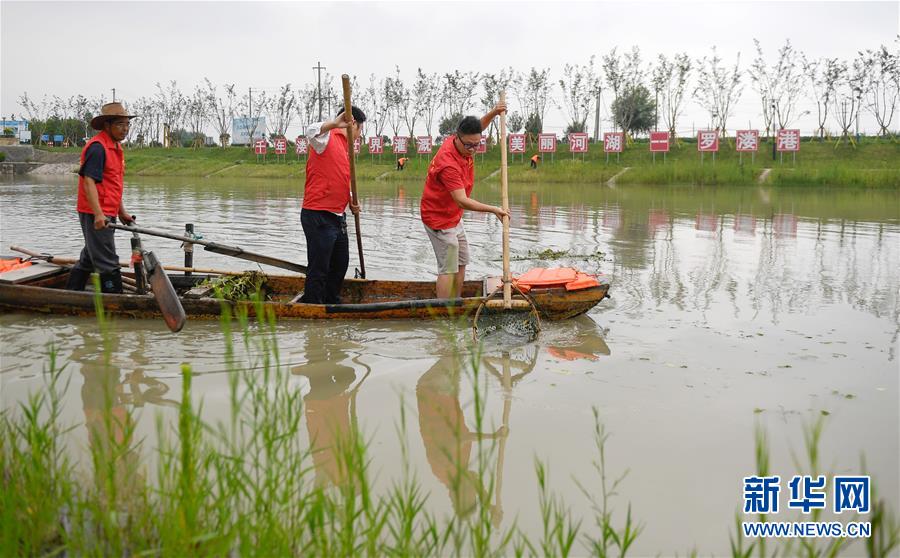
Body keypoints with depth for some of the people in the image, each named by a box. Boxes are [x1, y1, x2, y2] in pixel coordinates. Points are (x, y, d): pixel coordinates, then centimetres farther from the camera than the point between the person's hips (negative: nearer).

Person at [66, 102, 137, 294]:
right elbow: (89, 181, -22)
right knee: (108, 264, -9)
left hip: (104, 214, 11)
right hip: (96, 214, -11)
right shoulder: (97, 147, -15)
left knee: (88, 260, 17)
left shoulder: (115, 147, 16)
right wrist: (98, 214, -29)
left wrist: (122, 212, 24)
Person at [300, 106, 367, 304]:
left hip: (337, 216, 10)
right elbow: (312, 131, -32)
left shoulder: (345, 147, 19)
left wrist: (350, 202, 11)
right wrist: (334, 124, -45)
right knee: (319, 269, -5)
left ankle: (332, 303, 34)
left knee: (340, 264, 20)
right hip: (318, 216, -10)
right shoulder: (327, 138, -8)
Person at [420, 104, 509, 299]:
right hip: (440, 219, -10)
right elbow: (462, 201, -37)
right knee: (448, 268, -8)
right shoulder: (449, 164, -32)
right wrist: (493, 209, -36)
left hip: (453, 217, 10)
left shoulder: (463, 145, -5)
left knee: (461, 263, 16)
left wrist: (492, 113, 2)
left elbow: (477, 128, 19)